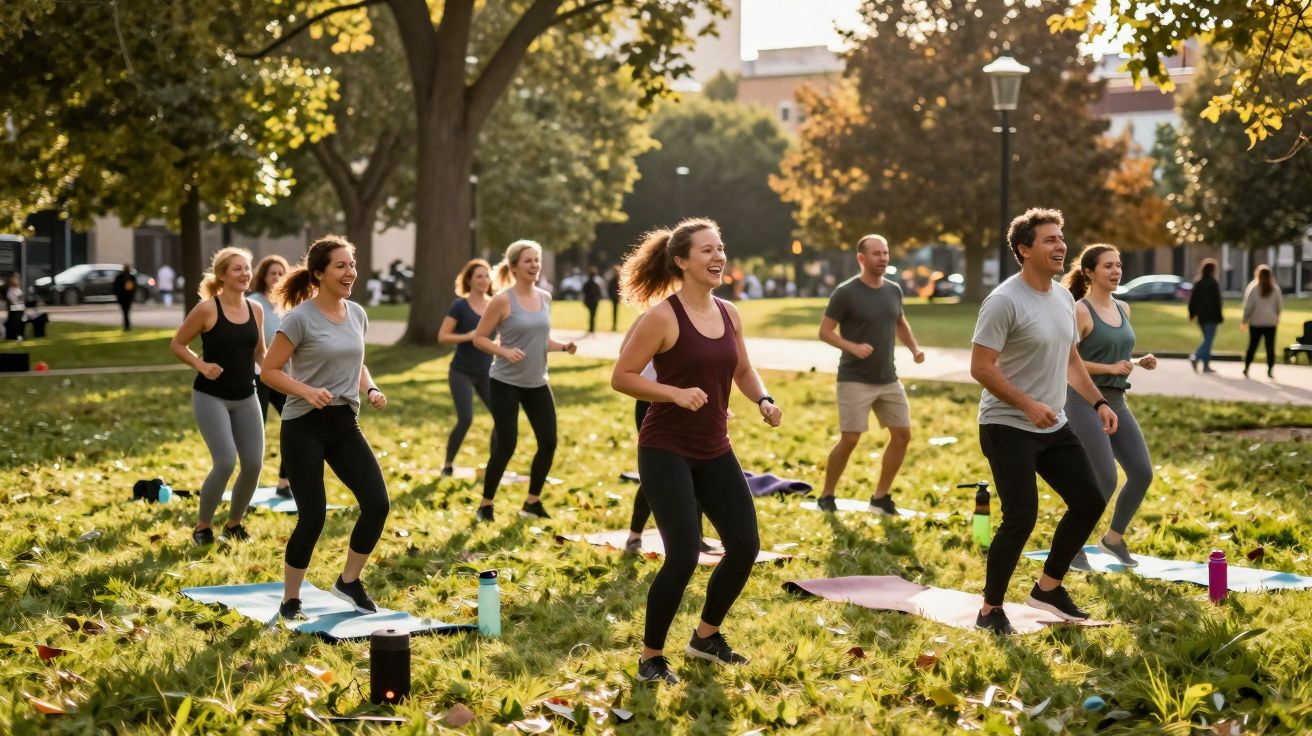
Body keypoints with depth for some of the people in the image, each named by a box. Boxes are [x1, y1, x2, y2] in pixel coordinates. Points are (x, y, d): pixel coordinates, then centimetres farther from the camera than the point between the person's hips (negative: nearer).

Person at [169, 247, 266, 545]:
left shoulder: (255, 310, 4)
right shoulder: (207, 309, -11)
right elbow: (177, 344, -2)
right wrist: (201, 365, -17)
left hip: (245, 397, 5)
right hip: (211, 397, -5)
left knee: (253, 464, 0)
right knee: (226, 463, -15)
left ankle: (234, 523, 23)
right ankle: (202, 526, 7)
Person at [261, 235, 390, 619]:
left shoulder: (357, 314, 7)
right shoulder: (301, 318, -12)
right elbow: (269, 371, -11)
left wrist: (371, 389, 2)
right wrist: (307, 391, -26)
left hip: (345, 425, 6)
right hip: (305, 427, -6)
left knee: (378, 503, -4)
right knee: (312, 517, -6)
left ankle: (349, 582, 17)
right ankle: (290, 601, 14)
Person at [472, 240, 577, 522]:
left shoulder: (545, 298, 6)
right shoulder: (502, 300, -12)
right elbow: (479, 338, -8)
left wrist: (563, 347, -2)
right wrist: (504, 351, -24)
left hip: (537, 383, 6)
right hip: (505, 383, -6)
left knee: (548, 443, 3)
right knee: (505, 446, -5)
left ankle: (533, 502, 20)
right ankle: (485, 504, 13)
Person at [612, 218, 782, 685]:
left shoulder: (729, 314, 5)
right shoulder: (663, 317, -15)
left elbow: (742, 370, 19)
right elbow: (621, 377, -14)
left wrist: (763, 400, 0)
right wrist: (676, 393, -24)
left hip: (714, 451, 7)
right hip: (666, 452, -7)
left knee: (745, 546, 5)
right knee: (683, 556, -13)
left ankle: (706, 636, 29)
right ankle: (651, 658, 8)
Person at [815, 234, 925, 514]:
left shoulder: (894, 290, 8)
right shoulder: (846, 292, -10)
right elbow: (824, 331, -9)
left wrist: (914, 347, 6)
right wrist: (852, 347, -25)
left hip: (889, 380, 6)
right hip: (855, 380, -6)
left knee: (902, 434, 3)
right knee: (849, 439, -8)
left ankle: (881, 497, 16)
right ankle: (826, 496, 10)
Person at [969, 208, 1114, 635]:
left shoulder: (1063, 298, 9)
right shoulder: (1004, 302, -17)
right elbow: (980, 368, -20)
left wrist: (1098, 402, 12)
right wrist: (1028, 405, -25)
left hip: (1054, 427, 9)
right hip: (1008, 428, -9)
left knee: (1089, 502, 10)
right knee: (1021, 517, -13)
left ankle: (1048, 588, 26)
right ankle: (990, 610, 3)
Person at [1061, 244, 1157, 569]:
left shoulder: (1123, 309, 13)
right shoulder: (1079, 312, -10)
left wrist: (1140, 362, 5)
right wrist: (1111, 368, -19)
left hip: (1116, 402, 8)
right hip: (1085, 401, -8)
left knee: (1142, 473, 2)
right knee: (1106, 481, -11)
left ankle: (1114, 538, 23)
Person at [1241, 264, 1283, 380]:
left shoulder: (1253, 288, -7)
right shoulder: (1275, 289, -2)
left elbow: (1248, 306, -6)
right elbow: (1280, 305, 4)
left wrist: (1245, 320, 3)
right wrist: (1276, 316, 23)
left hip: (1256, 322, 0)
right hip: (1271, 322, 0)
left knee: (1252, 345, 9)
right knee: (1270, 346, 4)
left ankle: (1246, 368, 11)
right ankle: (1270, 370, 0)